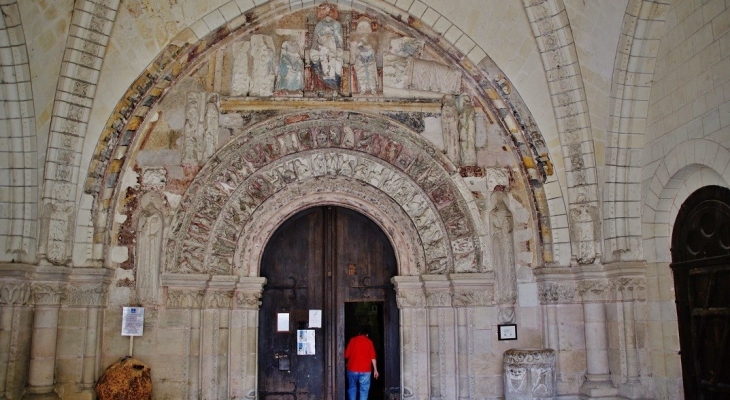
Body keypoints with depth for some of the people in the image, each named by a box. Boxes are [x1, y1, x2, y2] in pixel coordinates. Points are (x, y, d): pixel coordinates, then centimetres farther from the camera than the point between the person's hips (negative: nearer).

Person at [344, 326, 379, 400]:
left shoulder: (353, 340, 2)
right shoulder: (369, 342, 1)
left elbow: (346, 355, 2)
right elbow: (373, 357, -4)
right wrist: (375, 370, 2)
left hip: (352, 369, 1)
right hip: (365, 370, -1)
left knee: (352, 389, 15)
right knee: (364, 390, 3)